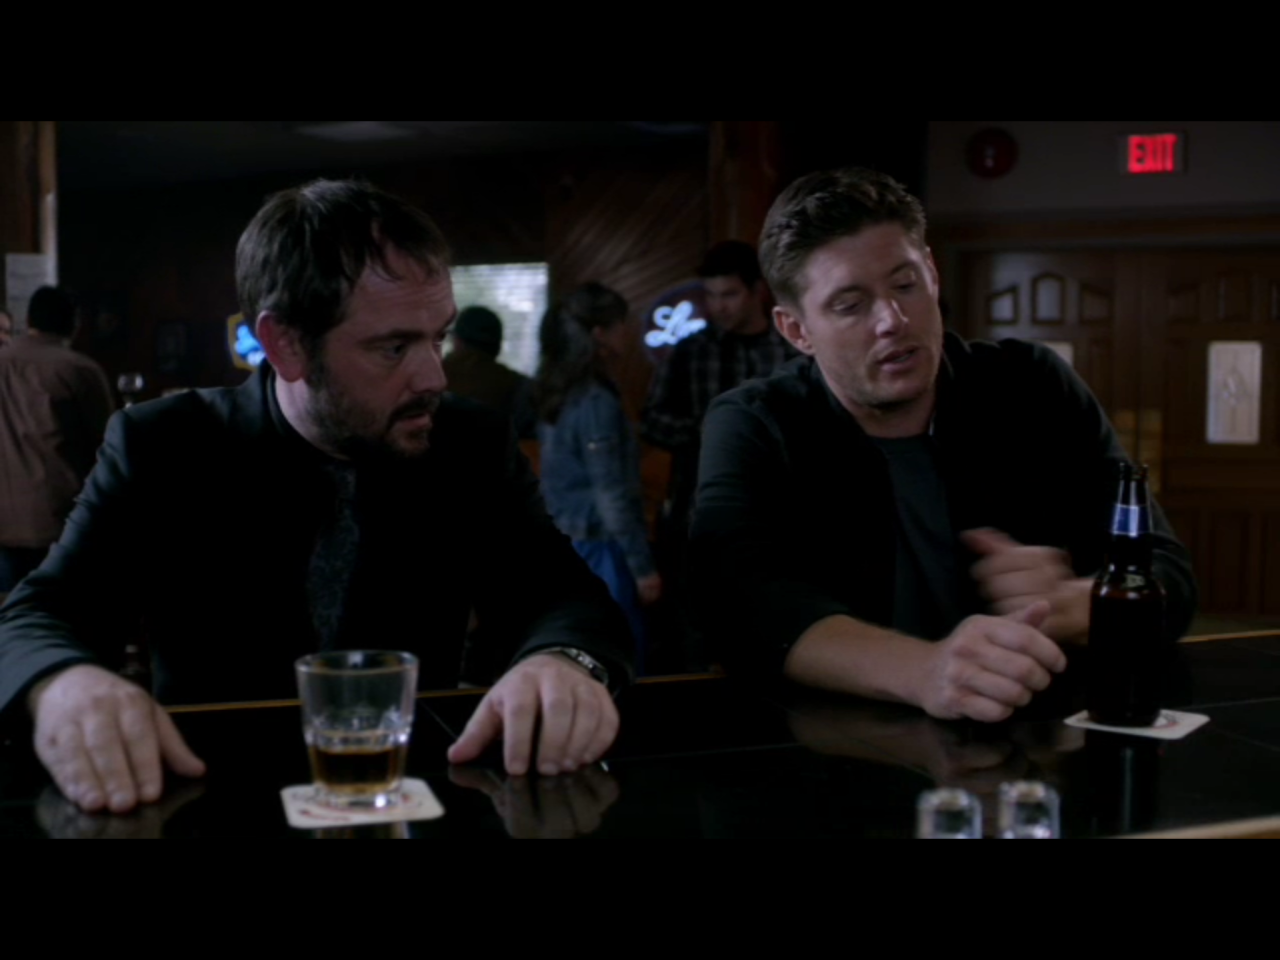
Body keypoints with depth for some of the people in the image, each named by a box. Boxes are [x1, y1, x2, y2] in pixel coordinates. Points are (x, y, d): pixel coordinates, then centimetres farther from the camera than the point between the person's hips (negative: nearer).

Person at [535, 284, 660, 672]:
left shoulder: (559, 393, 10)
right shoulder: (596, 401, -16)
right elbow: (611, 495, -18)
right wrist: (642, 565, -14)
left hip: (567, 543, 9)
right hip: (600, 547, -9)